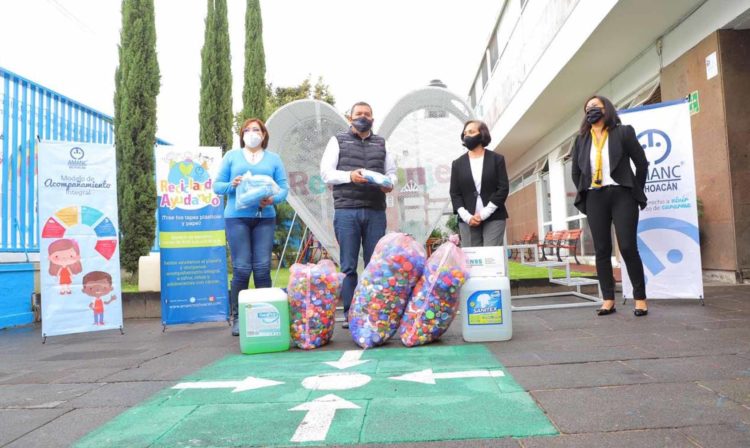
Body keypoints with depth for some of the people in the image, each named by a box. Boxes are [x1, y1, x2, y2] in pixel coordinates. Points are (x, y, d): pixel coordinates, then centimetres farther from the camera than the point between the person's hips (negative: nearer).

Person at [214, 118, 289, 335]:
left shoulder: (273, 158, 14)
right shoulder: (232, 156, 12)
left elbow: (284, 187, 6)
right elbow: (217, 185, 8)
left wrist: (273, 199, -14)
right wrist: (232, 185, -12)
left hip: (265, 217, 1)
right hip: (237, 217, -1)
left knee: (263, 268, -2)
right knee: (241, 268, -5)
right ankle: (236, 317, 5)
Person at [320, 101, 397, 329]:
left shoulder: (381, 143, 19)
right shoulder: (338, 141, 10)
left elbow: (392, 171, 16)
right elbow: (326, 172, 2)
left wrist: (389, 183, -6)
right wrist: (349, 176, -14)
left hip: (376, 212, 3)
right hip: (346, 211, -2)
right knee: (348, 265, 0)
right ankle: (349, 313, 8)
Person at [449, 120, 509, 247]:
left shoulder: (497, 159, 8)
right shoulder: (457, 163, 13)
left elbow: (503, 189, 0)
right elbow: (454, 193, 7)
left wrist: (484, 214, -10)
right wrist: (467, 217, -9)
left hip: (494, 218, -2)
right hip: (467, 221, 2)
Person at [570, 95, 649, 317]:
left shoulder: (623, 132, 2)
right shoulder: (581, 139, 12)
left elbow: (642, 163, 3)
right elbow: (575, 171, 16)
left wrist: (635, 191, 3)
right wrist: (584, 195, 9)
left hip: (621, 195, -3)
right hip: (594, 198, 3)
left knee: (628, 247, -8)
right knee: (601, 250, 2)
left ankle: (640, 298, 2)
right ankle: (608, 300, 6)